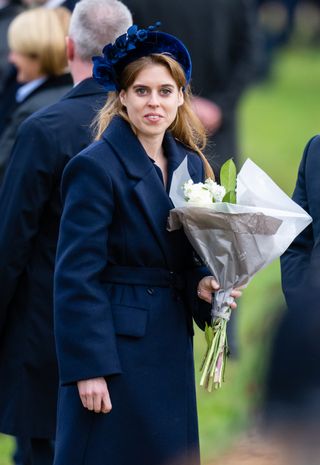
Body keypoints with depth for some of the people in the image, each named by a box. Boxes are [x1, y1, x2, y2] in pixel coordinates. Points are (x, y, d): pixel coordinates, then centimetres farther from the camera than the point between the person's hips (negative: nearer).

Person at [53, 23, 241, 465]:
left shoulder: (191, 164, 9)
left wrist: (201, 285, -3)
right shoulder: (96, 166, -12)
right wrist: (89, 368, -18)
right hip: (115, 345, -7)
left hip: (172, 346, 7)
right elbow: (77, 275, -15)